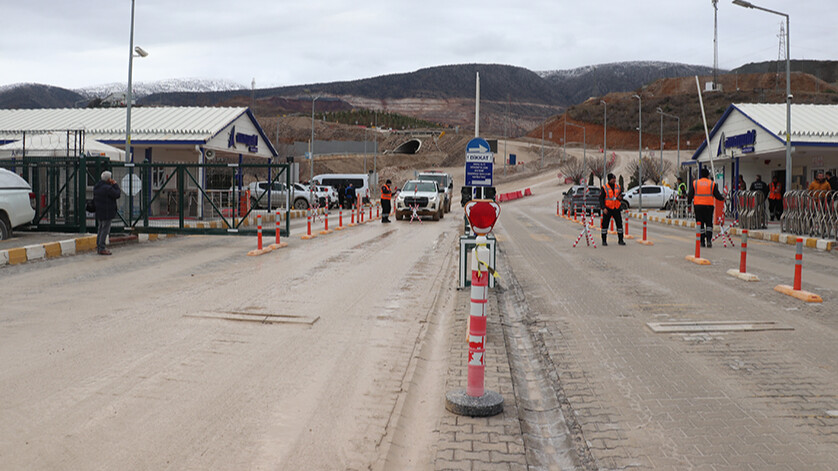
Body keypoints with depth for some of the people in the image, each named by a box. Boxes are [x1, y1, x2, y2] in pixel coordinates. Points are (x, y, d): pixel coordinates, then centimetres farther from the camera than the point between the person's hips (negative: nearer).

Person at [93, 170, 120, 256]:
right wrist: (115, 185, -5)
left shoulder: (97, 186, 8)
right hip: (106, 212, -9)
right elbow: (117, 195, -11)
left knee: (101, 229, 18)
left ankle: (98, 246, 24)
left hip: (98, 212, 9)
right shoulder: (107, 188, -21)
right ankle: (102, 248, -4)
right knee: (105, 230, -5)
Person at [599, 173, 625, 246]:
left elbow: (620, 195, 18)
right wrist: (603, 208, -18)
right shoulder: (604, 188, -4)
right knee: (605, 224, -1)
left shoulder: (618, 187, 9)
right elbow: (601, 198, -7)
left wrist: (620, 197, -7)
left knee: (619, 224, 2)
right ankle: (604, 241, 8)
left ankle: (620, 240, 11)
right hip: (607, 209, -4)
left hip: (616, 208, 4)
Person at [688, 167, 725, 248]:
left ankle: (702, 242, 7)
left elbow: (690, 195, 2)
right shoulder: (712, 183, 2)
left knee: (700, 224, 6)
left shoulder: (695, 183, 4)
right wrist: (723, 199, 21)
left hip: (698, 205, 1)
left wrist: (688, 198, 23)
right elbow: (717, 195, 2)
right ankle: (709, 240, -4)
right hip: (709, 205, -1)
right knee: (709, 223, 9)